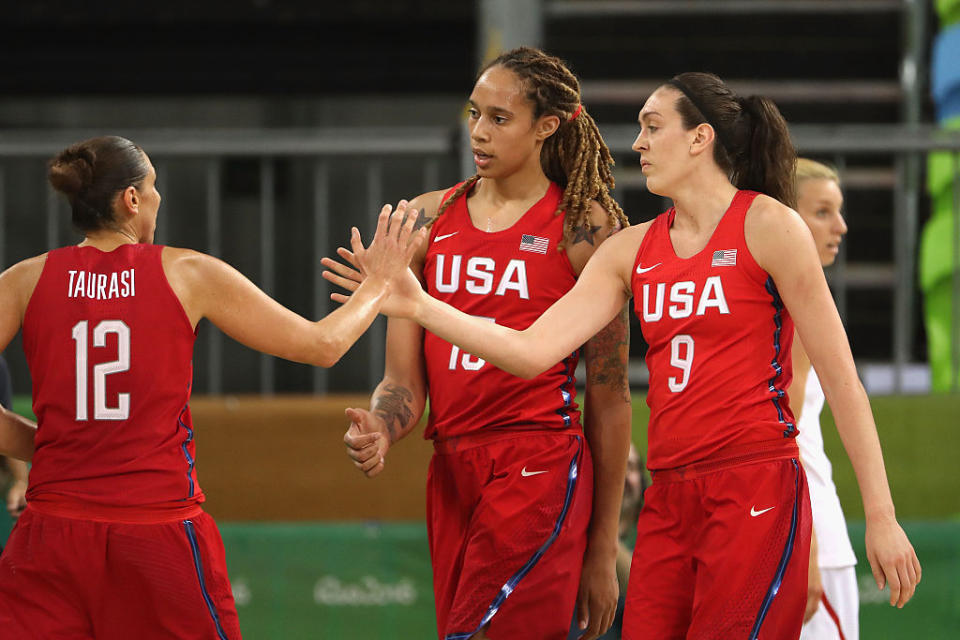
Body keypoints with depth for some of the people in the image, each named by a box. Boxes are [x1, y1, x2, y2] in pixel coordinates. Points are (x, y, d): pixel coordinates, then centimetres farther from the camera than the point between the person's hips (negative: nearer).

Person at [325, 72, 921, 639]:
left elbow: (840, 379, -3)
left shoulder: (767, 226, -2)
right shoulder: (632, 250, 15)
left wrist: (881, 516, -7)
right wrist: (420, 307, -3)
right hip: (670, 500, 6)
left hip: (757, 492, -6)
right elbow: (534, 350, 7)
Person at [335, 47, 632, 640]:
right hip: (451, 472, 6)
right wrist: (379, 433, -13)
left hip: (540, 471, -6)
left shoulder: (583, 227, -1)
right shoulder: (429, 218, 12)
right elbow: (404, 380, 12)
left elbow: (609, 397, 0)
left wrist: (604, 550, -1)